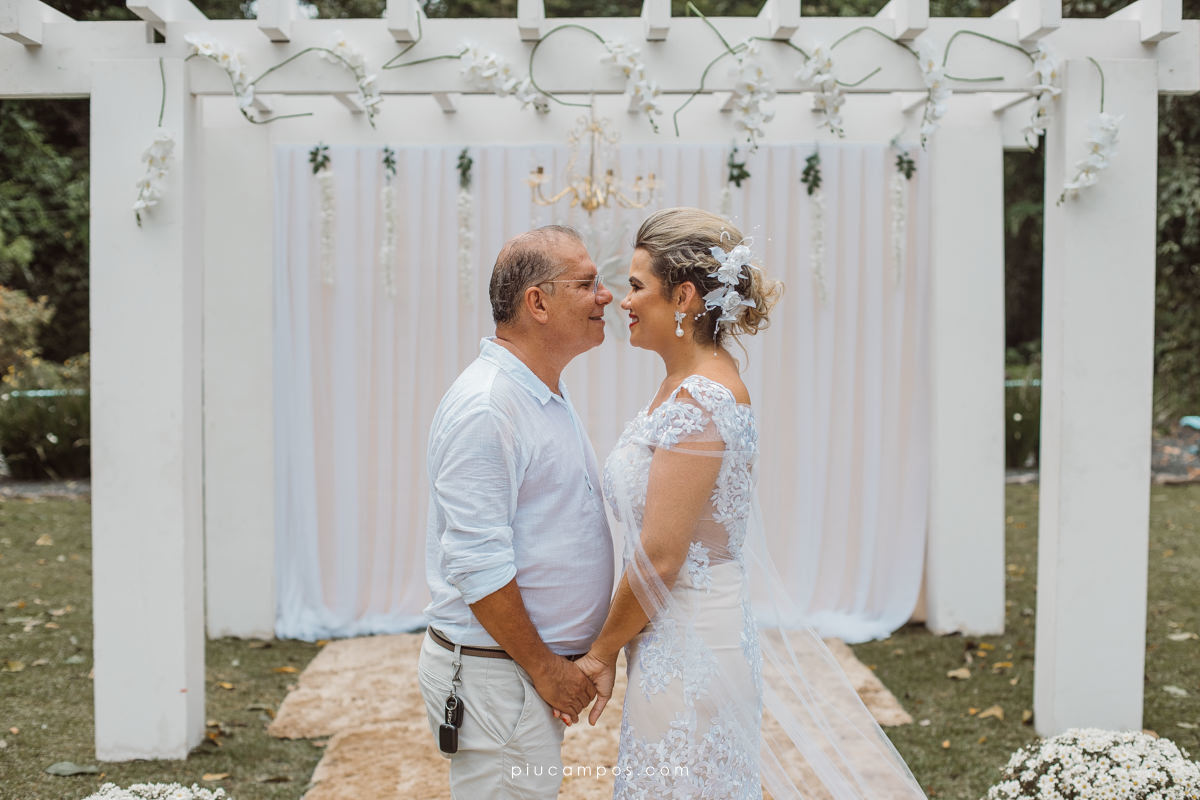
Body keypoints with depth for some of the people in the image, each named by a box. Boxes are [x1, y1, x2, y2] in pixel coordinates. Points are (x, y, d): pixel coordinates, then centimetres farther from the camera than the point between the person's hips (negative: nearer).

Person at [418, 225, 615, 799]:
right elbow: (477, 565, -23)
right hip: (495, 673, -9)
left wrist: (562, 663, 16)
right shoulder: (483, 408, -20)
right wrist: (545, 668, -16)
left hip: (540, 664, 9)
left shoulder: (549, 396, 13)